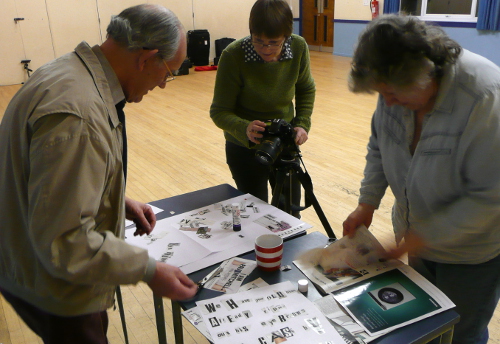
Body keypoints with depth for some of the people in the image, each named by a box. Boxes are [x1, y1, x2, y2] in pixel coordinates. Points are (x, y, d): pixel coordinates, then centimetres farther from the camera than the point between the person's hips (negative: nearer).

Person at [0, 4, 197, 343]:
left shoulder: (74, 72, -1)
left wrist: (120, 202, 6)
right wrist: (149, 271, -24)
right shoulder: (76, 114, -34)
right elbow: (63, 241, -32)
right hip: (56, 289, -9)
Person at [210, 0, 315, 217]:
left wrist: (302, 124, -11)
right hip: (245, 148, -3)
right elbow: (219, 112, -20)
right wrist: (245, 129, -39)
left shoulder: (298, 47, -15)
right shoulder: (233, 56, -25)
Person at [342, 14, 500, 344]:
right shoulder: (397, 85, -13)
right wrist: (367, 203, -3)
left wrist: (428, 235, -24)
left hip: (471, 251, -5)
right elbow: (379, 147, 3)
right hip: (418, 240, 5)